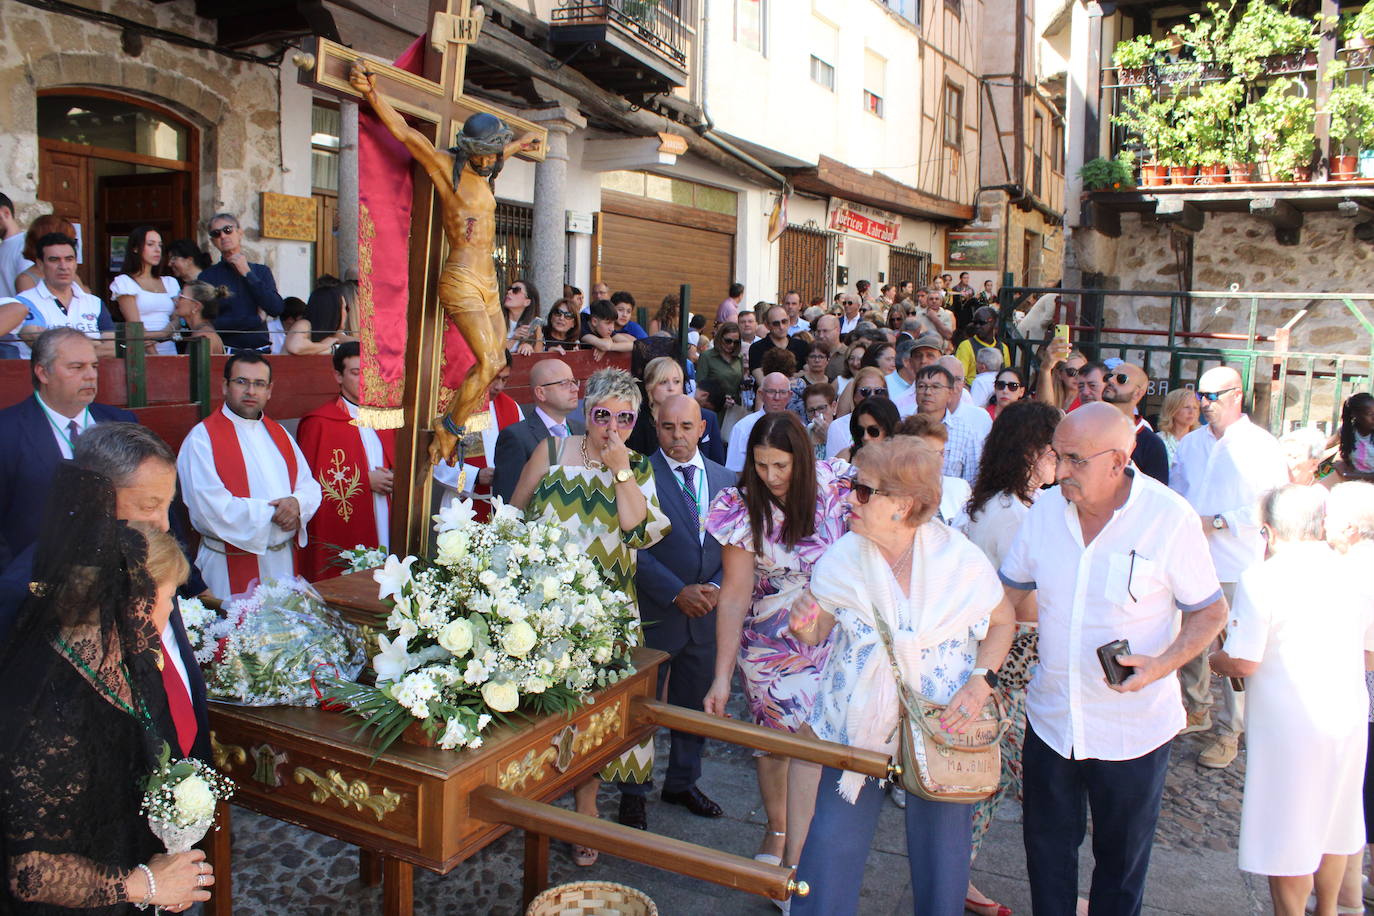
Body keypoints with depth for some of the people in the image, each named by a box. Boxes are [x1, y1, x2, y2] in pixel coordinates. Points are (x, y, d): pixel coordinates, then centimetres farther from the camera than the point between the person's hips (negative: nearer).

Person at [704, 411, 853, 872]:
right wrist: (722, 676, -21)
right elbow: (734, 594, -18)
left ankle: (795, 857, 0)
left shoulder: (833, 485, -12)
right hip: (767, 639, 0)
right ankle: (776, 829, 37)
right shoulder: (743, 506, -16)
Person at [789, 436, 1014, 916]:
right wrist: (803, 624, -21)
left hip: (943, 727, -1)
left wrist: (982, 681, -11)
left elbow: (1003, 622, 4)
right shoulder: (841, 558, -7)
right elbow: (817, 632, 3)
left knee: (940, 854, 11)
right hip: (858, 725, 1)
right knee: (831, 847, 1)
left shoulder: (961, 558, -11)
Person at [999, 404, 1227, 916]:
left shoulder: (1170, 518, -15)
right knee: (1047, 852, 17)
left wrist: (1161, 664, -24)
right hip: (1051, 717, 3)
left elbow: (1211, 612, -6)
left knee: (1121, 859, 17)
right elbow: (1008, 597, 7)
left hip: (1133, 729, -3)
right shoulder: (1045, 509, -5)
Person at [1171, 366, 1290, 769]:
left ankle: (1229, 731, 12)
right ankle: (1197, 709, 34)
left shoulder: (1262, 446, -6)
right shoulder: (1190, 443, 12)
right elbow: (1174, 493, 20)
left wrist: (1217, 522, -17)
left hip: (1236, 567, -5)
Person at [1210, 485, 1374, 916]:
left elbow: (1243, 662, -19)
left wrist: (1210, 659, 1)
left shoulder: (1260, 579, -18)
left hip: (1289, 726, -6)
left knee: (1288, 832, 9)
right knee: (1334, 820, 24)